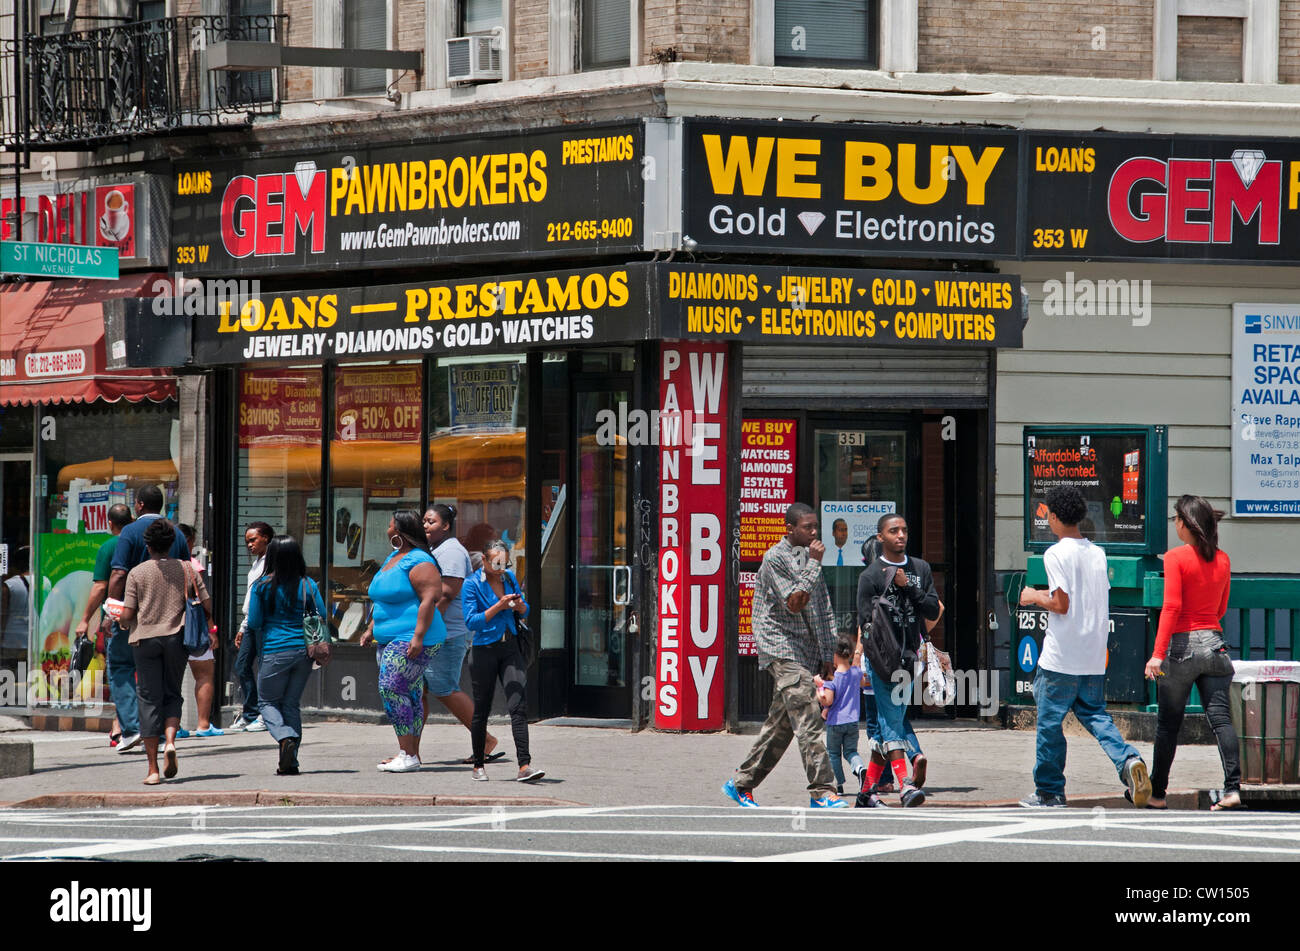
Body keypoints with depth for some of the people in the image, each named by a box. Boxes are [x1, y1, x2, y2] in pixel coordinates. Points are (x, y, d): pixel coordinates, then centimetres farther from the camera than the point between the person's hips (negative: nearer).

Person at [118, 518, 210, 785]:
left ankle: (153, 769, 0)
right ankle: (170, 741, -12)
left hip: (145, 639, -1)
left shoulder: (137, 573, -2)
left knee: (150, 700, 2)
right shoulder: (186, 569, 3)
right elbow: (208, 605, 2)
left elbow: (127, 615, -5)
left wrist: (122, 622, 18)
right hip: (176, 638, 1)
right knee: (172, 695, 17)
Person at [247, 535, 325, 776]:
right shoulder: (308, 585, -1)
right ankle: (290, 762, 8)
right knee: (292, 704, 13)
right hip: (303, 651, 3)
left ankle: (285, 738, -17)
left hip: (275, 651, -3)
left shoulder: (262, 586, -8)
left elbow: (254, 623, -7)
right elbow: (322, 618, 1)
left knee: (267, 702, 12)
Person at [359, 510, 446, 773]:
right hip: (390, 639, 10)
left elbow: (430, 599, -22)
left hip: (410, 640, -10)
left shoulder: (419, 563, -14)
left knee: (392, 689, -17)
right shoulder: (393, 559, 18)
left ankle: (408, 754, -18)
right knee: (410, 696, 10)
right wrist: (371, 629, 24)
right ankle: (411, 754, 12)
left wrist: (418, 637, -27)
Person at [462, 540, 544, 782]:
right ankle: (478, 765, 21)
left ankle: (524, 766, -18)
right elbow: (471, 621, -13)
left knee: (518, 706, -10)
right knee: (482, 710, 5)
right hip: (484, 650, -3)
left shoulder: (509, 577, 9)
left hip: (510, 648, 3)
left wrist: (520, 605, -7)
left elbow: (525, 612, 17)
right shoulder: (472, 584, -7)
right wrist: (499, 607, -21)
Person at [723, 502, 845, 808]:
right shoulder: (775, 558, -8)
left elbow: (823, 610, 19)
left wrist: (828, 654, 14)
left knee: (782, 723, 9)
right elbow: (794, 603, -18)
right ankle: (822, 791, -22)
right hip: (781, 648, -8)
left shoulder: (808, 556, 17)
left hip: (806, 651, 8)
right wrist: (814, 564, -15)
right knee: (807, 717, -17)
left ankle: (741, 783, 19)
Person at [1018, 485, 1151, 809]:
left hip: (1061, 659, -7)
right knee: (1095, 714, 12)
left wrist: (1034, 597, 2)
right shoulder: (1097, 553, 10)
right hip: (1094, 657, 7)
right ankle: (1127, 760, -12)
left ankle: (1049, 790, 10)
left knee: (1050, 721, 4)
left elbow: (1061, 604, -17)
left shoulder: (1056, 554, -12)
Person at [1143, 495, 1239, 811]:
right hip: (1214, 642, 4)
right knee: (1220, 717, -1)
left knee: (1168, 723, 6)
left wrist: (1158, 653, -18)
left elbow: (1171, 606, -16)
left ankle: (1157, 793, 14)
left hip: (1182, 643, -4)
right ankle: (1232, 788, -14)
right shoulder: (1222, 560, 7)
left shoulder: (1176, 557, -9)